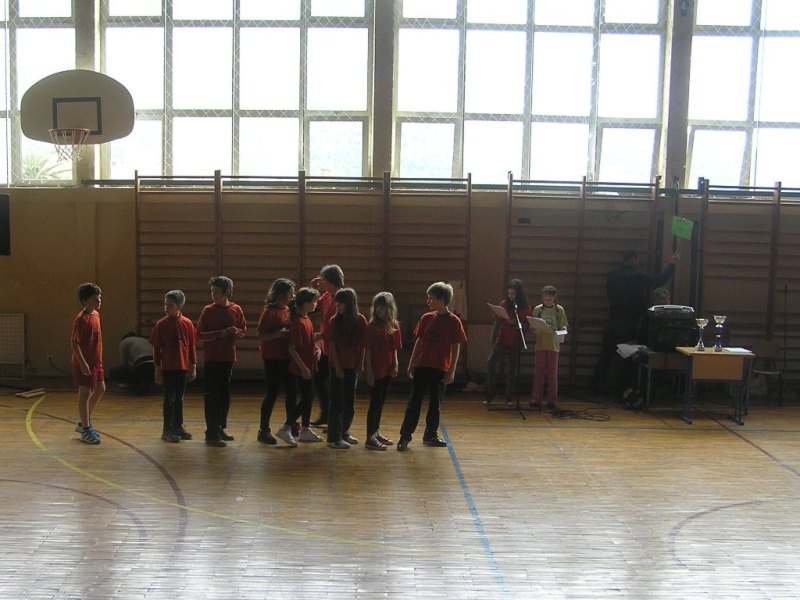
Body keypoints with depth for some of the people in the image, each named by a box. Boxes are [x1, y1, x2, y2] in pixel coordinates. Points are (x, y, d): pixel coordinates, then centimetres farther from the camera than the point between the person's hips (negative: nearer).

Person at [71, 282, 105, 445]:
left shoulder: (96, 315, 8)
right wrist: (82, 362, -24)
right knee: (85, 393, -2)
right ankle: (85, 430, 7)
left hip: (96, 361, 9)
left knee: (100, 389, 16)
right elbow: (74, 342, -19)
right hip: (84, 363, -9)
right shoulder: (81, 318, -17)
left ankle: (84, 423, 29)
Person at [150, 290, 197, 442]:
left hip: (183, 367, 2)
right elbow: (156, 348, -2)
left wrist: (193, 366, 4)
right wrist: (157, 368, -4)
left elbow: (192, 346, 5)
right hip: (167, 367, -2)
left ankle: (178, 426, 23)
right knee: (169, 399, 1)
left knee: (179, 398, 12)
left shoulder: (187, 324, 0)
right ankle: (167, 429, 8)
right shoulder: (161, 324, -5)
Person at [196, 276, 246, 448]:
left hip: (228, 358, 4)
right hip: (211, 358, -4)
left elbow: (244, 330, 10)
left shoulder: (236, 309, 2)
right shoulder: (208, 310, -5)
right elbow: (199, 334, -7)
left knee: (225, 395, 12)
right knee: (211, 396, -4)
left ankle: (220, 429, 25)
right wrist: (219, 333, -20)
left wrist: (236, 331, -12)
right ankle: (212, 433, -1)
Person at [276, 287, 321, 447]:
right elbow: (292, 349, -22)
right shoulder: (298, 323, -20)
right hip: (302, 368, -9)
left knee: (309, 398, 14)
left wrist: (316, 349, 5)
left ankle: (305, 430, 24)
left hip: (309, 366, 9)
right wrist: (303, 368, -21)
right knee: (305, 399, -6)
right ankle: (285, 429, -1)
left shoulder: (307, 320, 9)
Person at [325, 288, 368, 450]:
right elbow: (331, 345, -7)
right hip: (338, 366, -3)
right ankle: (333, 438, 1)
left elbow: (362, 344, 3)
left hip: (353, 366, 3)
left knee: (350, 401, 12)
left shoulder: (360, 320, -1)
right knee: (337, 402, -3)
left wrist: (361, 363, -1)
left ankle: (344, 432, 28)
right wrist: (337, 366, -10)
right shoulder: (334, 321, -7)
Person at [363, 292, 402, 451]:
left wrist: (395, 365, 0)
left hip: (388, 370, 6)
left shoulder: (394, 326, 5)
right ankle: (370, 438, 0)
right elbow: (367, 350, -11)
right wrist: (368, 370, -14)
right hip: (375, 370, -6)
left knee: (381, 402, 15)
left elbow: (394, 349, 11)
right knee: (375, 402, -5)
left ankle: (376, 433, 27)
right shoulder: (372, 326, -10)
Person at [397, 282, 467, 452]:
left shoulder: (454, 321, -6)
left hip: (440, 369, -2)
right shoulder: (426, 318, 4)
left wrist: (452, 371, -7)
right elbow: (419, 342, 9)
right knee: (414, 402, 1)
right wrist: (411, 364, 8)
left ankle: (430, 435, 22)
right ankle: (405, 436, 3)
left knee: (436, 403, 9)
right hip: (421, 366, 2)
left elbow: (456, 347, -4)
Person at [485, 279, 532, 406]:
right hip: (501, 340, 1)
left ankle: (509, 398, 15)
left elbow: (527, 327, -4)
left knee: (512, 370, 3)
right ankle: (490, 394, -2)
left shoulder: (526, 308, -1)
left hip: (515, 343, -1)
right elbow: (497, 322, 3)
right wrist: (492, 339, -4)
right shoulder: (503, 304, 2)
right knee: (490, 363, -13)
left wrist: (515, 323, -22)